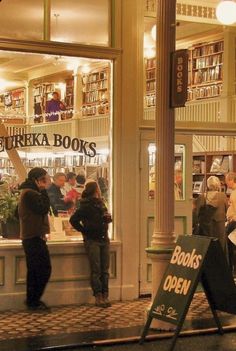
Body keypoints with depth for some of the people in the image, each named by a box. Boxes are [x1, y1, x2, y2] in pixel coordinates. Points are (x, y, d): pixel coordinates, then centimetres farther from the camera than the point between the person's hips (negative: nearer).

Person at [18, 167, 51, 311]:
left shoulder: (28, 192, 19)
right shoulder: (30, 193, -15)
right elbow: (44, 208, -21)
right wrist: (43, 191, -14)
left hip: (30, 237, 11)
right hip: (35, 237, -11)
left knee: (34, 270, 12)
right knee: (44, 269, -9)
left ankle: (32, 301, 16)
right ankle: (34, 300, -6)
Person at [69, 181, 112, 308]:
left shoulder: (100, 203, 13)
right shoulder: (86, 206, -9)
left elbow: (106, 218, 24)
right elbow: (73, 220, -10)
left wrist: (108, 217, 2)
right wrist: (84, 230, -8)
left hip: (104, 239, 7)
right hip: (92, 240, -7)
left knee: (105, 269, 4)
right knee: (96, 270, -5)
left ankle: (105, 296, 7)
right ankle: (98, 297, -2)